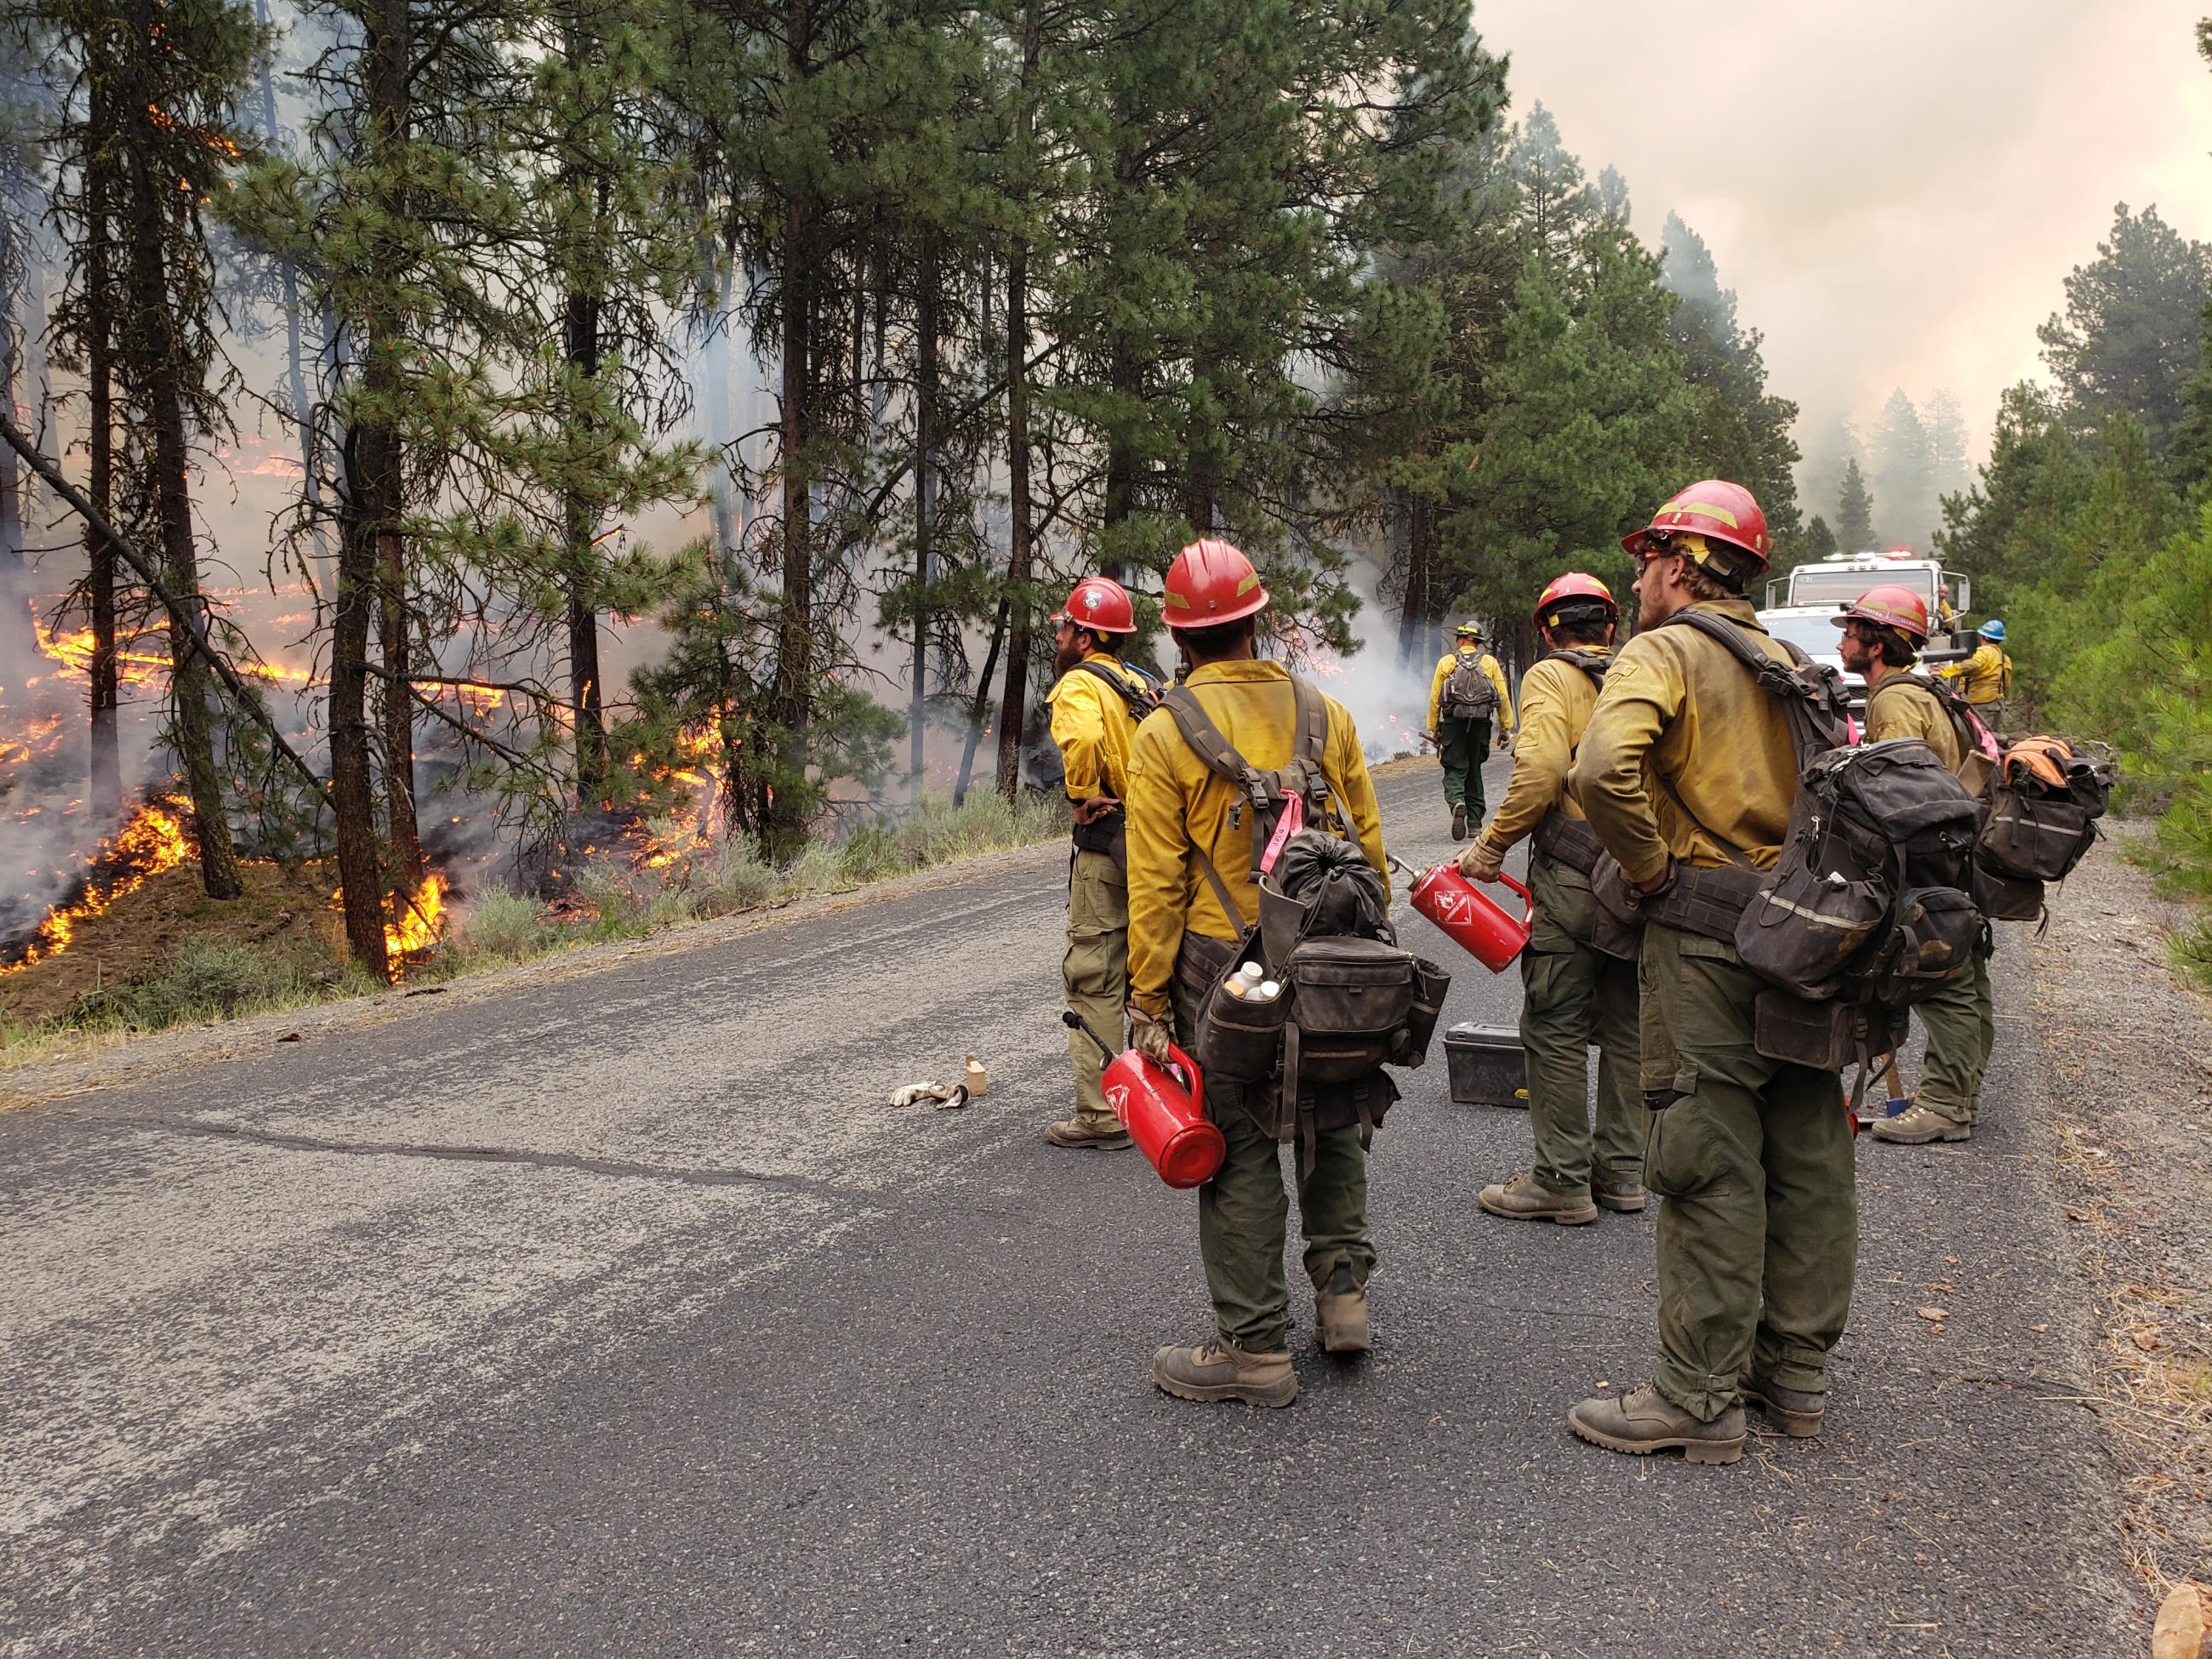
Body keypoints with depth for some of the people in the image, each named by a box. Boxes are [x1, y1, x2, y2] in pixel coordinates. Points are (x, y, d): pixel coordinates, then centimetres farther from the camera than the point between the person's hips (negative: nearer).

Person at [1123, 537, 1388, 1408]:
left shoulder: (1164, 734, -8)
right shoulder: (1324, 711, 3)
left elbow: (1155, 883, -9)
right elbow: (1369, 843, 7)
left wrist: (1149, 998, -4)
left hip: (1225, 963, -4)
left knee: (1241, 1148, 4)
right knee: (1332, 1119, 23)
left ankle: (1255, 1345, 11)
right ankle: (1343, 1287, 27)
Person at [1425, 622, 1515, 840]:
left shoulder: (1446, 662, 5)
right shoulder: (1490, 662, 8)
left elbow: (1434, 698, 2)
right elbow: (1503, 697, 3)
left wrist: (1434, 730, 8)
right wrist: (1506, 728, 7)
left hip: (1453, 722, -2)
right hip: (1481, 723, 2)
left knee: (1455, 769, 2)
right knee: (1474, 770, 13)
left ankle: (1457, 802, -29)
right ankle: (1475, 823, 14)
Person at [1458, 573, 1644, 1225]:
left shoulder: (1549, 676, -3)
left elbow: (1542, 769, -19)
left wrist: (1492, 845, -10)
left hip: (1573, 878, -6)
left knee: (1556, 1031, 1)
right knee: (1624, 1029, 15)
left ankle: (1563, 1180, 5)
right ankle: (1622, 1170, 23)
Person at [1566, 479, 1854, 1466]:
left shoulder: (1662, 653, -7)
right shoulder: (1789, 664, 17)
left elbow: (1604, 768, -26)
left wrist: (1648, 866, -13)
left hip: (1703, 933, -8)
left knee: (1707, 1162, -3)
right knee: (1806, 1151, 13)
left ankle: (1701, 1401, 3)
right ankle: (1796, 1370, 26)